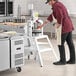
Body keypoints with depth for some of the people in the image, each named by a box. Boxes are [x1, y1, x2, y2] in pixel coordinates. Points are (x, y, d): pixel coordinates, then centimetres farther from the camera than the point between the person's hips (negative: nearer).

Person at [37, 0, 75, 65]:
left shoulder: (56, 5, -12)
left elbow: (60, 17, -26)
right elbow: (51, 17, 23)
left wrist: (58, 25, -13)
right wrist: (42, 25, 24)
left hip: (64, 27, -10)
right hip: (69, 26, 10)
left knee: (60, 44, -1)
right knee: (70, 43, 10)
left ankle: (63, 60, 5)